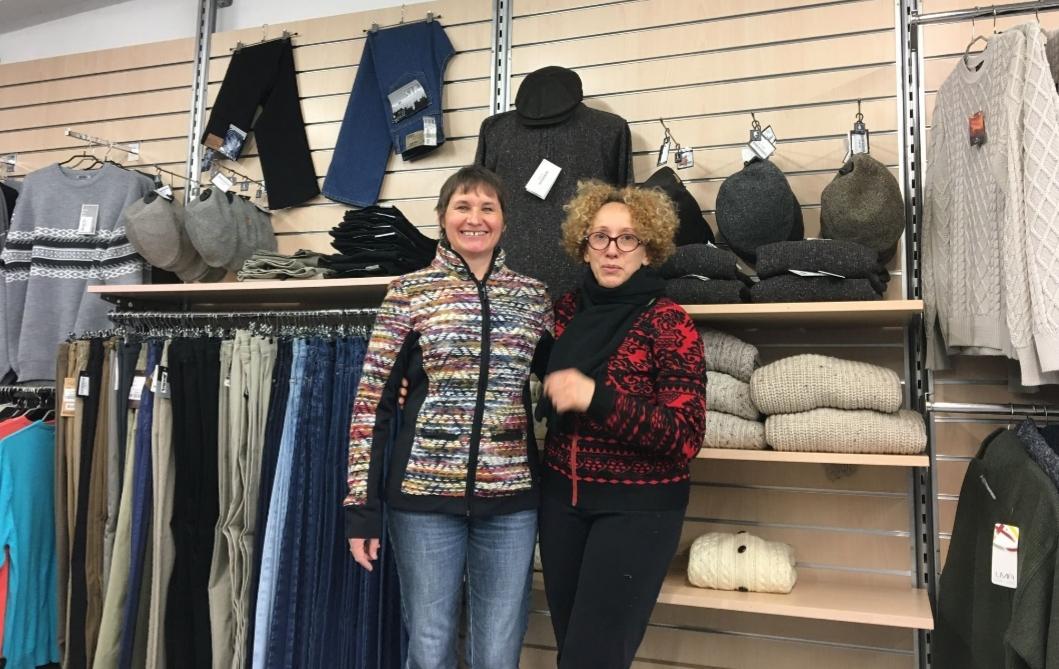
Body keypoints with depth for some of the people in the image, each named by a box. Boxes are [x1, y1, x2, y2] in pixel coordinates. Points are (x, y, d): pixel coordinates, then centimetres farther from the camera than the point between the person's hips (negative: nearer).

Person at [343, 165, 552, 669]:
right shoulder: (409, 292, -2)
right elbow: (371, 401, -3)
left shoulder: (532, 296, 6)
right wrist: (361, 504, -7)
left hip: (511, 497, 2)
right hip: (425, 493, -2)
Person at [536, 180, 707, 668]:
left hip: (637, 505, -5)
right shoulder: (567, 309, 3)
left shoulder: (667, 322, -13)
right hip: (560, 496, 5)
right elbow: (545, 391, 18)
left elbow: (686, 437, -18)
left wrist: (597, 398, -30)